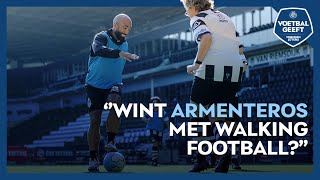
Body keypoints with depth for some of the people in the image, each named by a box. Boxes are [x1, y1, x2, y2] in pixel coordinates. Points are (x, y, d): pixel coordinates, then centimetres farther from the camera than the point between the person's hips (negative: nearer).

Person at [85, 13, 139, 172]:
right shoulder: (102, 37, -12)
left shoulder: (125, 44, 9)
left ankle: (110, 143, -21)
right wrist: (120, 53, -51)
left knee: (115, 102, -29)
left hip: (113, 85, 4)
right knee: (94, 120, -7)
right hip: (95, 85, -3)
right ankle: (93, 159, 3)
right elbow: (99, 50, -38)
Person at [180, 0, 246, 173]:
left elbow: (206, 38, -15)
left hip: (211, 70, -6)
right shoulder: (224, 17, 26)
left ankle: (201, 158, 0)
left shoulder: (198, 18, 6)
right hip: (235, 71, 6)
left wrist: (196, 64, -8)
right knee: (218, 117, 13)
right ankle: (224, 151, -10)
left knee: (197, 113, 8)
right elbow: (239, 47, 19)